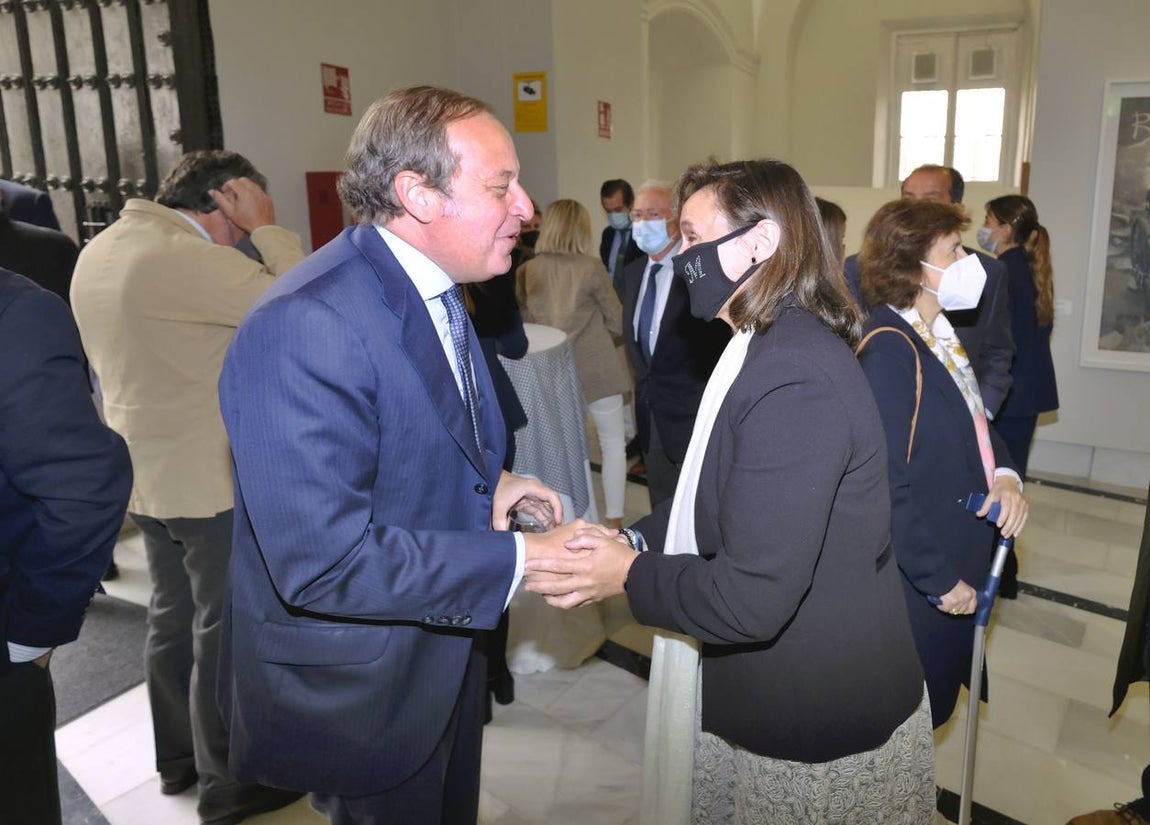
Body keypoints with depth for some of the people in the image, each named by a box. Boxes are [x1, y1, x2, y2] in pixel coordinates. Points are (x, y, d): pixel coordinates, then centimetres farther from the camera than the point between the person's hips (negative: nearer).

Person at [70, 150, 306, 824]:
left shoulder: (102, 250, 9)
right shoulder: (190, 258, -22)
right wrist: (266, 228, -13)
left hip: (146, 469, 9)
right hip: (212, 477, -9)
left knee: (174, 617, 20)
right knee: (226, 630, 5)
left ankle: (179, 757, 36)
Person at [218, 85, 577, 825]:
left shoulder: (431, 287, 2)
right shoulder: (308, 326, -30)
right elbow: (322, 559, -33)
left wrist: (488, 480, -4)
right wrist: (515, 561, -27)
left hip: (443, 654, 9)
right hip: (355, 692, -8)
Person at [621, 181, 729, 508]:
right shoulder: (634, 272, 8)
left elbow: (723, 342, -14)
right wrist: (642, 382, 13)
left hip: (691, 411, -7)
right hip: (649, 413, 7)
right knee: (661, 506, 19)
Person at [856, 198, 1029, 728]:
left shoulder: (942, 332, 4)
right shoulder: (889, 350, -24)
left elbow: (973, 423, 14)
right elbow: (887, 487, -26)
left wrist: (1005, 476, -7)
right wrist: (940, 580, -18)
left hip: (959, 566, 9)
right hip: (916, 585, -9)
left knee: (933, 705, 25)